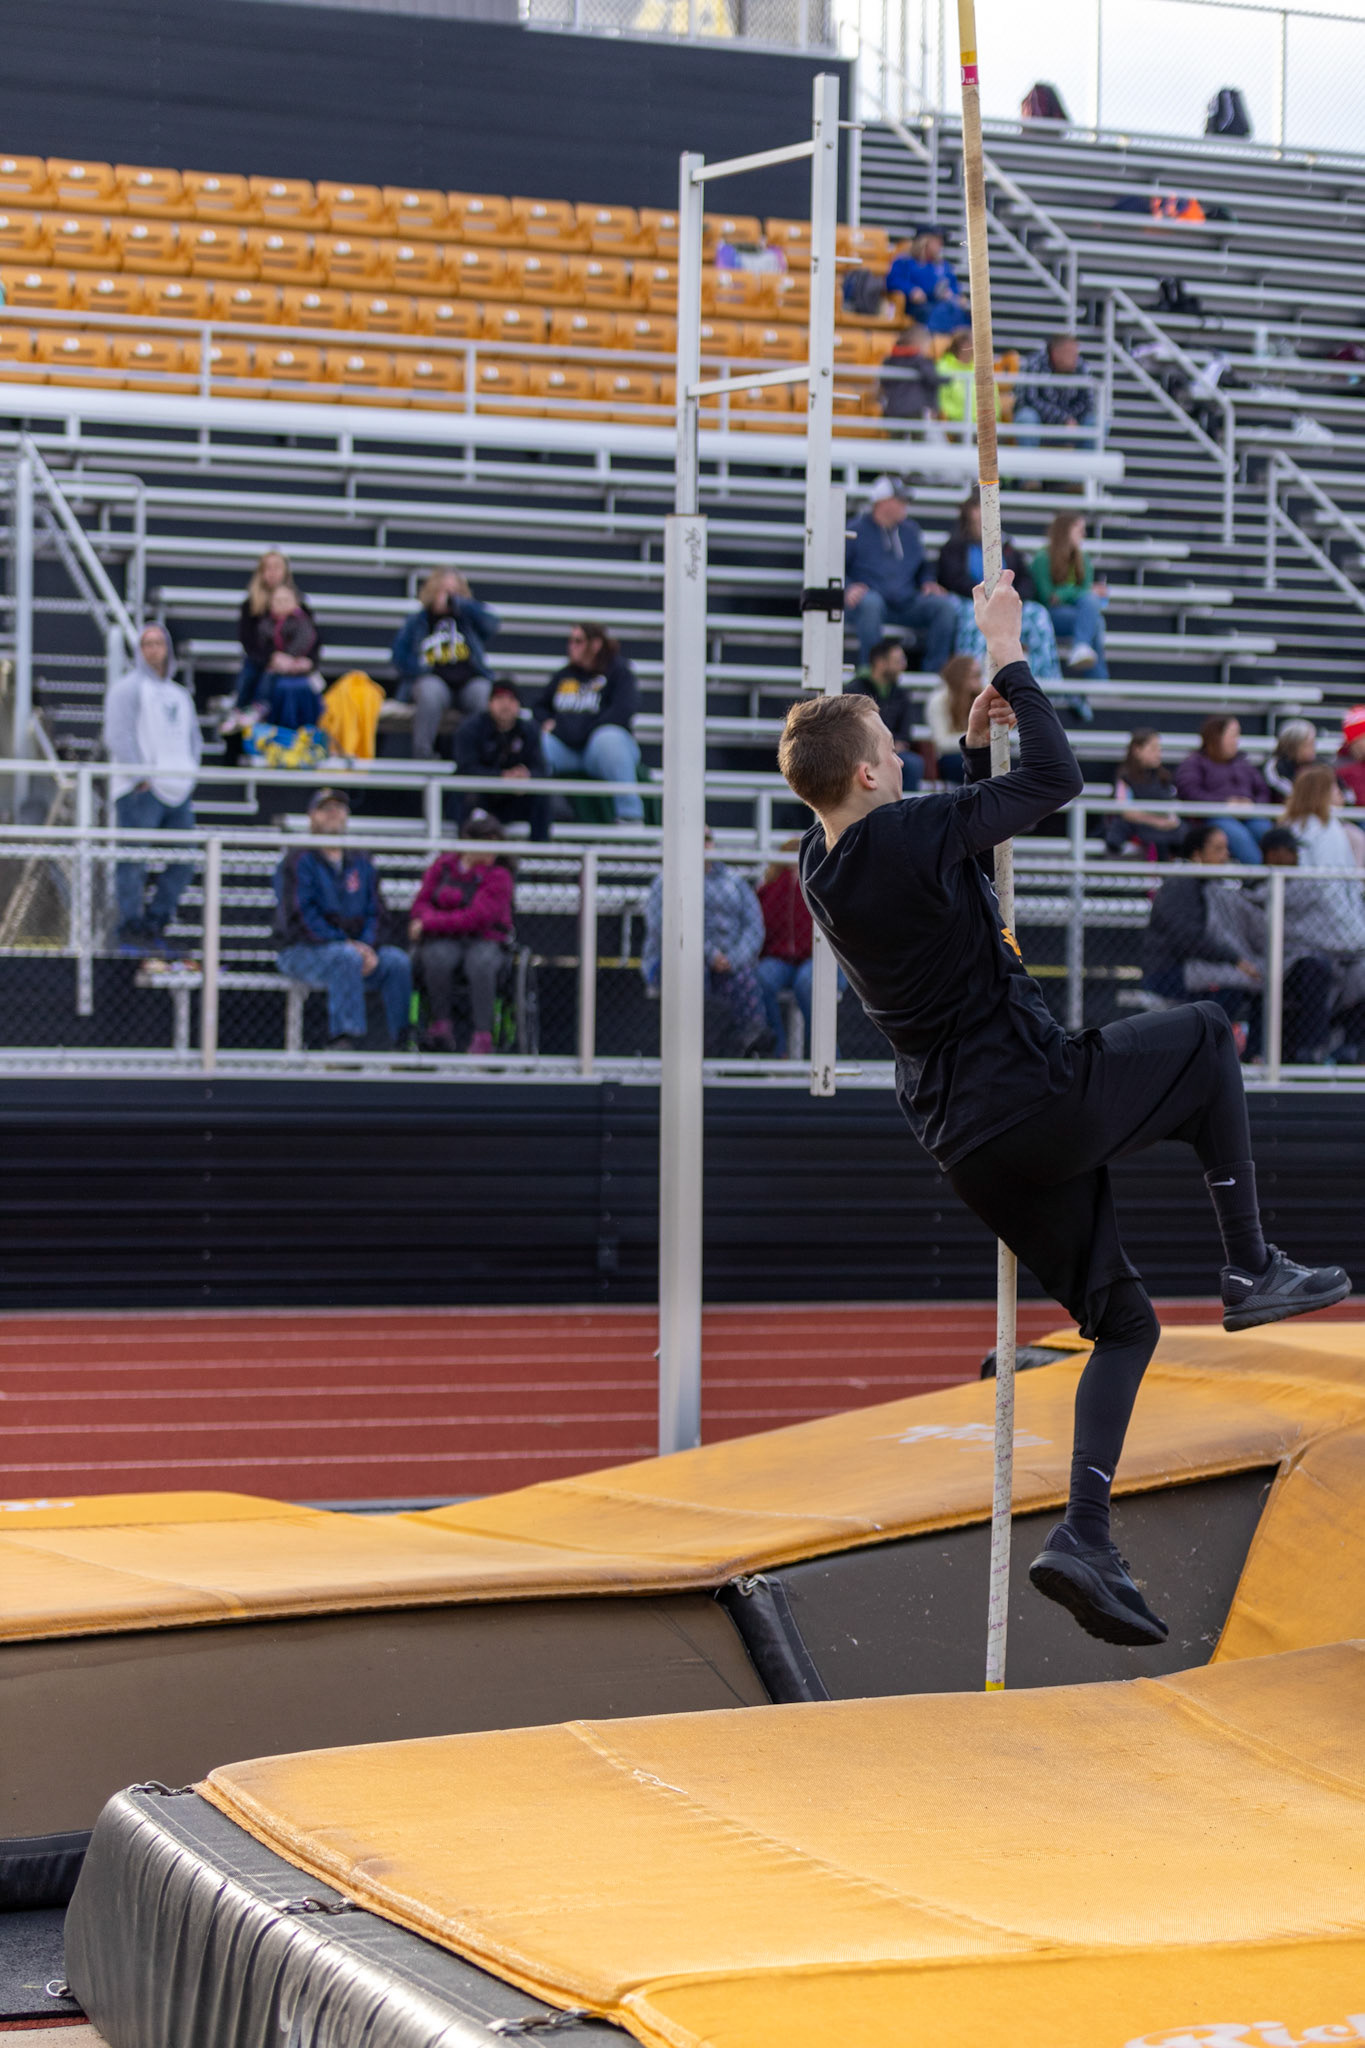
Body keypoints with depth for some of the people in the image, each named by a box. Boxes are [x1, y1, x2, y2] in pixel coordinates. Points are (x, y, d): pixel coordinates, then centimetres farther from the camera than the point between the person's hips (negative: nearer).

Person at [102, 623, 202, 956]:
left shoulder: (179, 694, 24)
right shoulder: (128, 688, 2)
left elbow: (194, 738, 26)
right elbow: (118, 735, -8)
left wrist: (188, 771, 8)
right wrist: (140, 775, -14)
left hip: (178, 791, 7)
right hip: (141, 790, -7)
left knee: (183, 862, 4)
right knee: (133, 862, -8)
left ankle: (154, 922, 13)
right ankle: (131, 930, -6)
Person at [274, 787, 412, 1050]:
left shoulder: (361, 863, 16)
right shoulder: (300, 860, -4)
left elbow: (374, 911, 11)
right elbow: (300, 915, -14)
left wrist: (368, 948, -10)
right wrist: (345, 944, -21)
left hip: (353, 946, 6)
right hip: (300, 950, -6)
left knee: (396, 960, -18)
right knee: (346, 958, -35)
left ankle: (403, 1040, -19)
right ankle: (343, 1038, -40)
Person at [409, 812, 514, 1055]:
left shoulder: (498, 875, -1)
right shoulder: (443, 865, 9)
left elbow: (476, 917, -12)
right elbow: (422, 902, 10)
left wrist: (429, 923, -14)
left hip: (484, 940, -1)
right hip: (443, 939, 1)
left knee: (481, 963, -36)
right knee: (439, 959, -35)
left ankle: (483, 1037, -35)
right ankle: (443, 1027, -27)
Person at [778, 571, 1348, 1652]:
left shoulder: (825, 864, 7)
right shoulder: (906, 834, -19)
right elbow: (1055, 780, -12)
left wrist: (974, 744, 21)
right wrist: (1009, 657, -3)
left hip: (971, 1144, 8)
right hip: (1041, 1099, -8)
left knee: (1124, 1322, 16)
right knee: (1208, 1033, 18)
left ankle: (1085, 1535, 1)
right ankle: (1253, 1270, 16)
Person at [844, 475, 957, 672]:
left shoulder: (910, 531, 19)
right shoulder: (857, 530, 3)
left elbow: (922, 567, 31)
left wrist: (927, 583, 8)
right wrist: (848, 588, -17)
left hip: (905, 605, 5)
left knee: (945, 605, -18)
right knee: (871, 602, -41)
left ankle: (933, 670, -16)